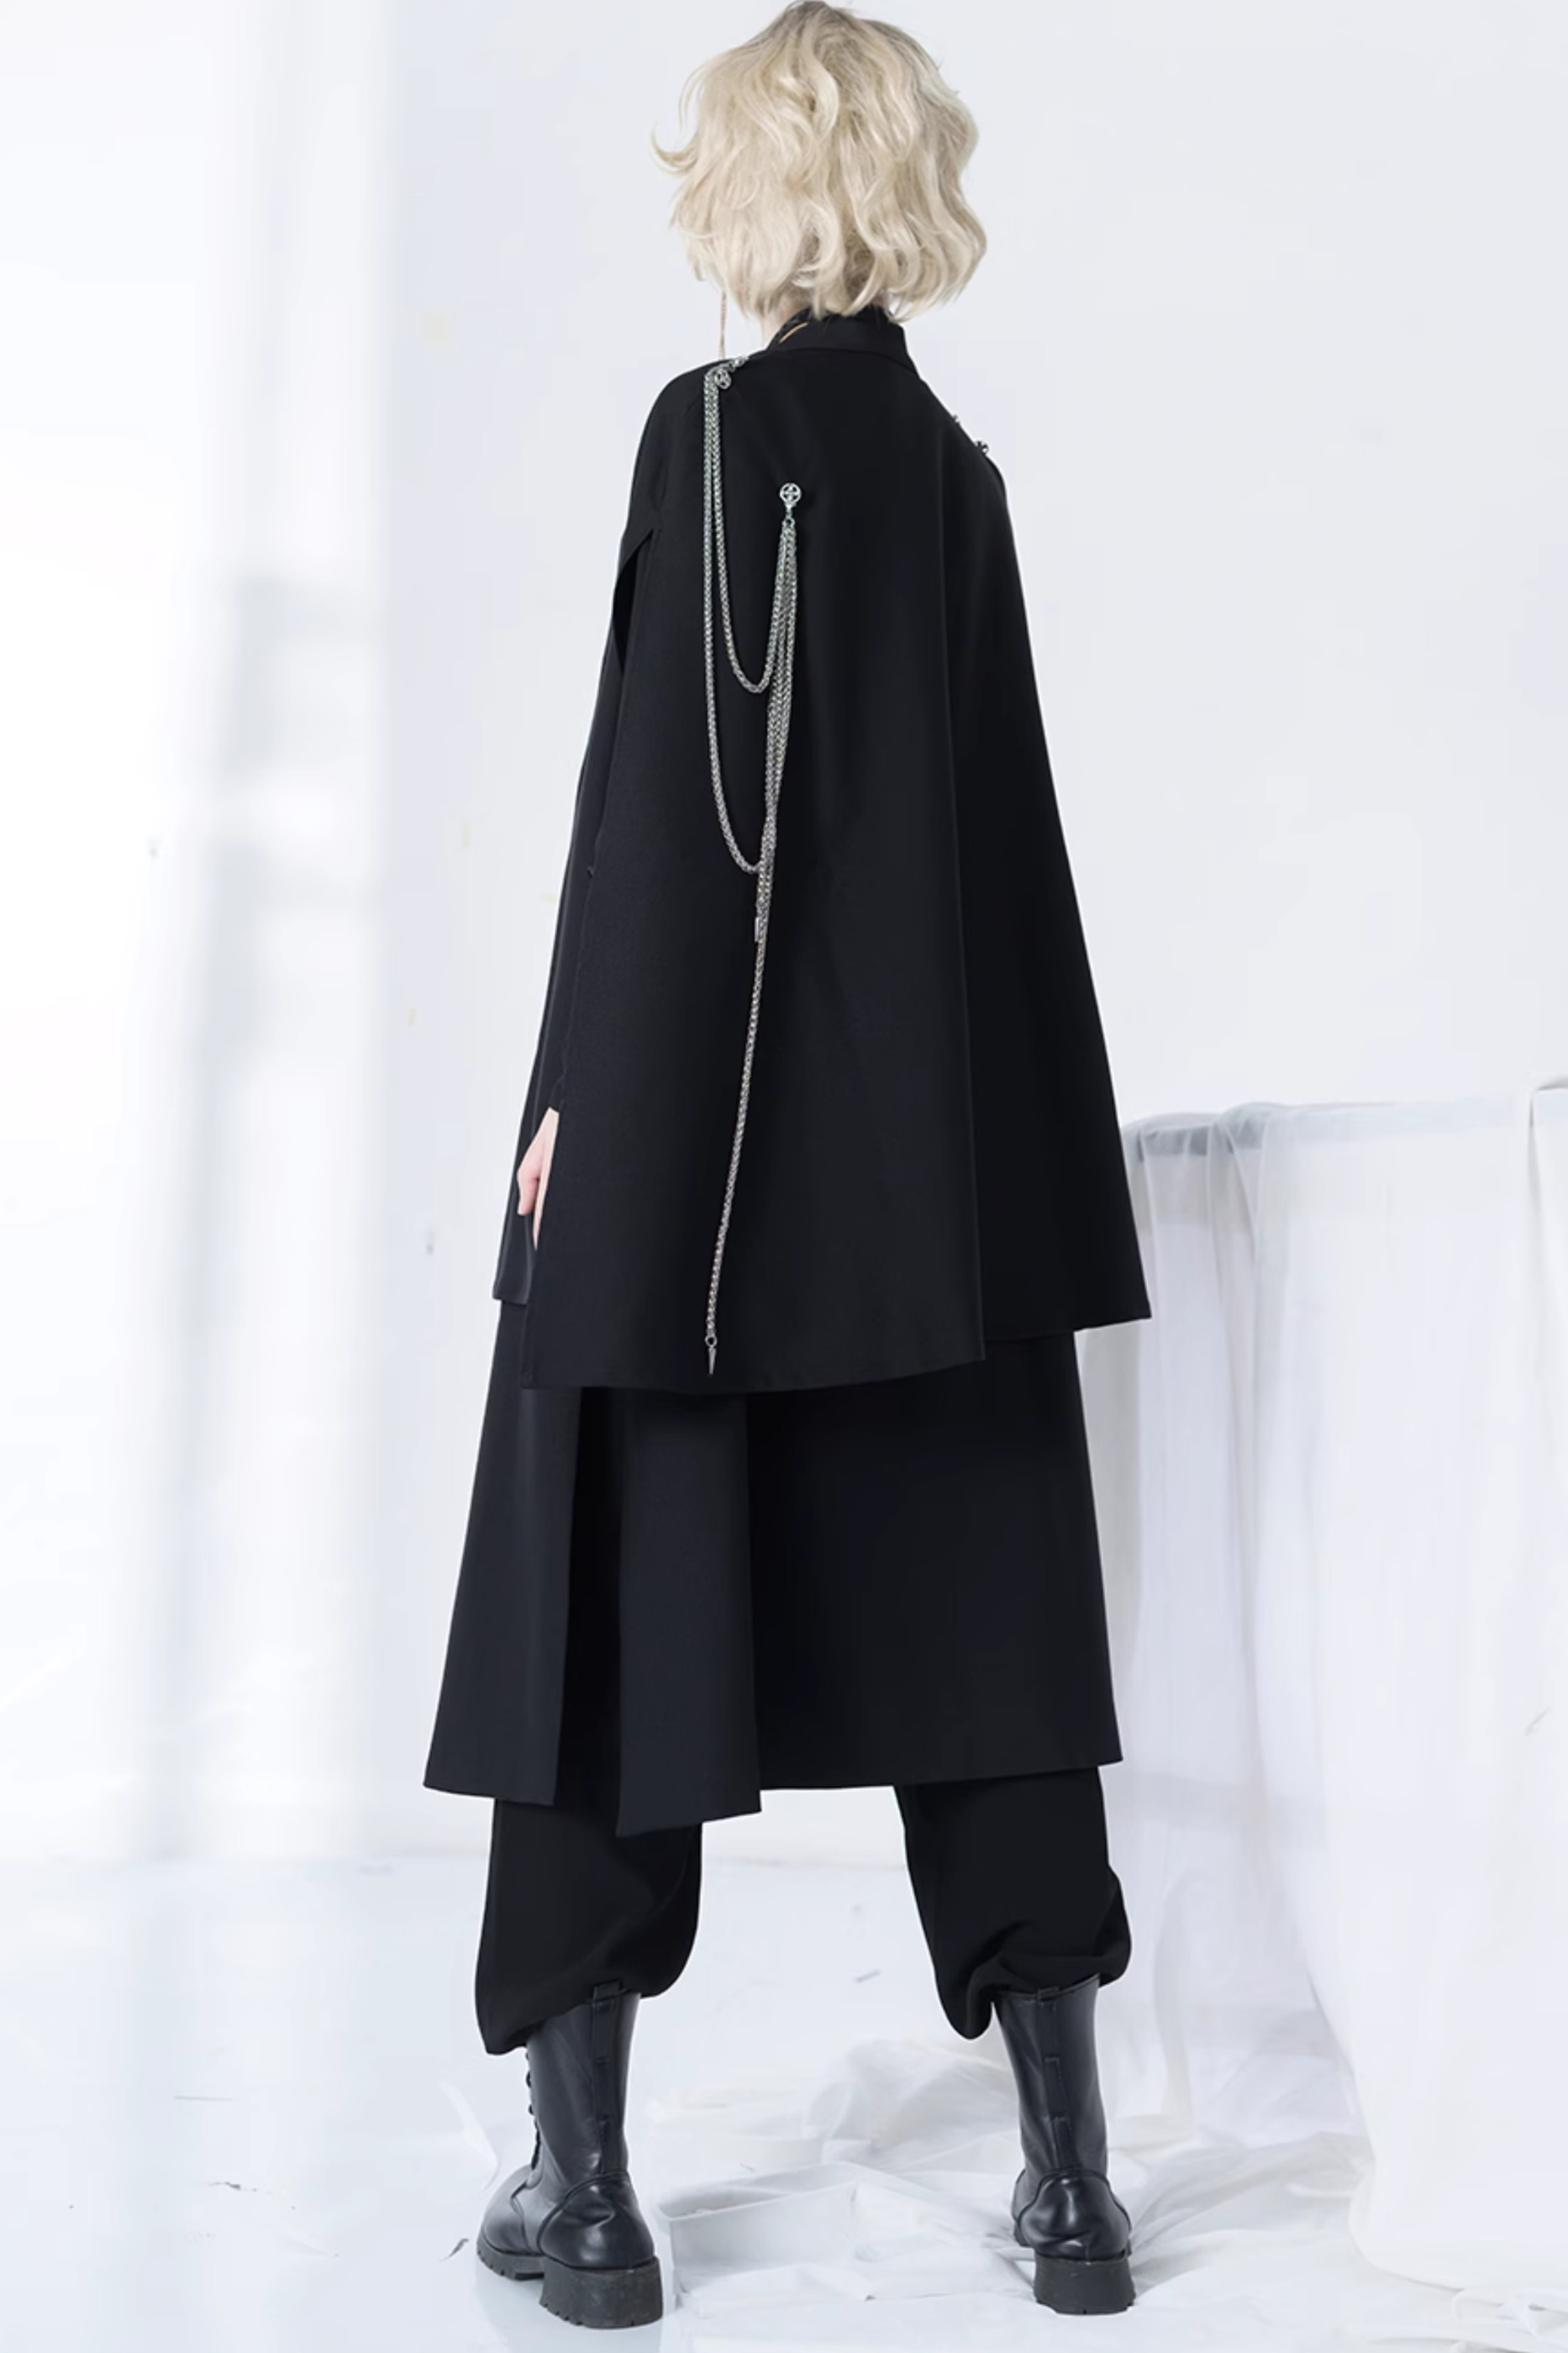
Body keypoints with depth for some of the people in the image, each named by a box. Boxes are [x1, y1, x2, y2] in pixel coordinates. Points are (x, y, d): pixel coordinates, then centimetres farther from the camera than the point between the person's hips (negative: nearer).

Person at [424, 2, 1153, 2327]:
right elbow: (998, 817, 12)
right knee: (975, 1614, 8)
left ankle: (583, 2185, 11)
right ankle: (1070, 2181, 14)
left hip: (694, 1123, -6)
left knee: (611, 1613, 4)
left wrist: (582, 1091, -10)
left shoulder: (719, 424, -7)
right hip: (939, 1148, 6)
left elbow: (663, 795, -13)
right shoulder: (955, 464, 12)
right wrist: (1010, 1135, 16)